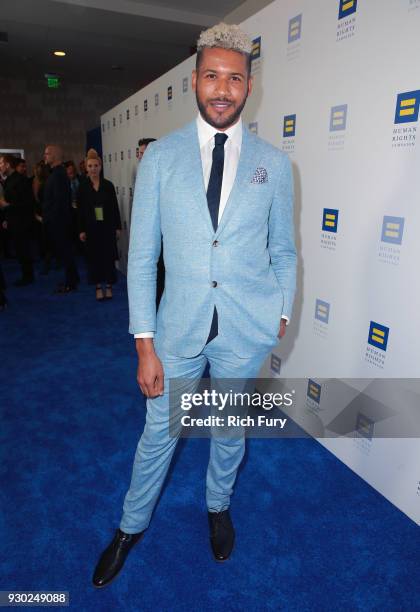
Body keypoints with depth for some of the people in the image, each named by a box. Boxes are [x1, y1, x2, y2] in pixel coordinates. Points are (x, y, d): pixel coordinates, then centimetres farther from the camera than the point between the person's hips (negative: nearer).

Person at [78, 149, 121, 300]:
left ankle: (109, 286, 14)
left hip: (107, 227, 0)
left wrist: (117, 227, 0)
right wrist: (81, 230, -3)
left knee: (108, 256, 3)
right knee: (94, 257, 5)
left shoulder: (108, 185, 1)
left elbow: (115, 207, 2)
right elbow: (80, 210, 1)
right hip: (91, 228, 0)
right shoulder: (83, 187, 1)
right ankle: (98, 288, 15)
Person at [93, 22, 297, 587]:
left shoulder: (273, 163, 1)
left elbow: (283, 250, 8)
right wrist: (145, 345, -8)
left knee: (231, 429, 19)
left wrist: (283, 313, 5)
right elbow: (141, 256, -5)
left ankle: (218, 506, 50)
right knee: (160, 431, 15)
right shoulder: (160, 156, -2)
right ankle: (132, 526, 43)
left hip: (247, 329, 1)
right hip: (180, 325, 0)